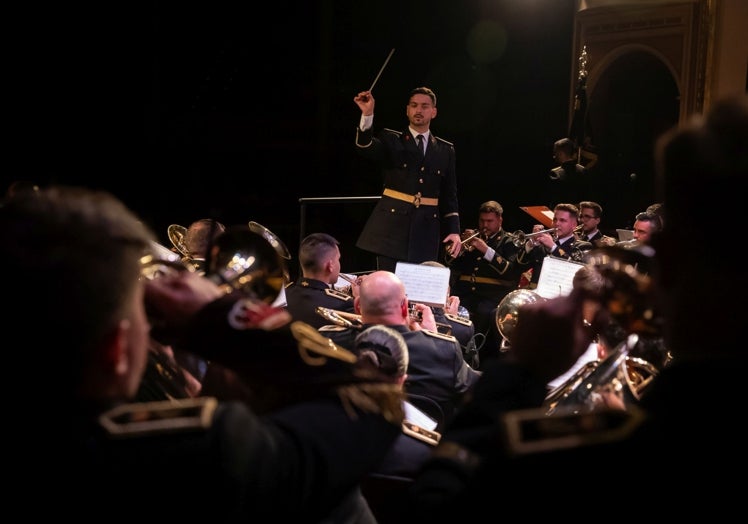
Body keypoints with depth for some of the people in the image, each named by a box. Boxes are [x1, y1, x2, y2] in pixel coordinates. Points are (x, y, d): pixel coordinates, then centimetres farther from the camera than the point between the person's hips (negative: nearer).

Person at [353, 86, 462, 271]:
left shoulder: (445, 150, 13)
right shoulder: (391, 140, 6)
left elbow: (450, 195, 12)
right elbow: (365, 147, -16)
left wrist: (454, 230, 2)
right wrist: (367, 115, -32)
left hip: (426, 230, 2)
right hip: (392, 227, -2)